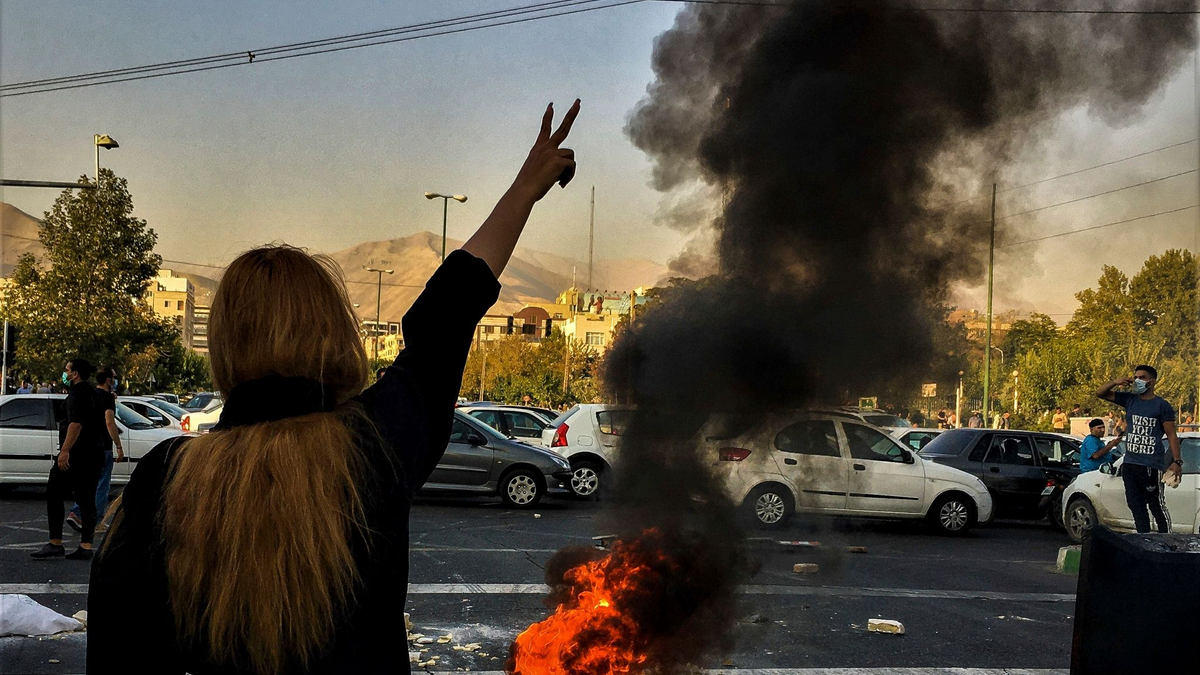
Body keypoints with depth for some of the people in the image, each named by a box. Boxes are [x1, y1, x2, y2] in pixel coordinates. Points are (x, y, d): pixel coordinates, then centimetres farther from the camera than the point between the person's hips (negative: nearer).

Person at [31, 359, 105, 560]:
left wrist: (65, 451, -27)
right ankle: (85, 546, 4)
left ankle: (55, 544, -5)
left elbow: (76, 424, -23)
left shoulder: (78, 393, -11)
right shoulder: (90, 392, 19)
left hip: (75, 454, -9)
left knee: (54, 495, -3)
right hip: (92, 455, 9)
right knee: (86, 499, 6)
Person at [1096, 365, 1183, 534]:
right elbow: (1100, 394, 15)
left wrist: (1177, 461, -12)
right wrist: (1115, 382, -3)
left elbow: (1171, 435, -4)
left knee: (1157, 507, -4)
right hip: (1129, 464, 6)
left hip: (1151, 467, -6)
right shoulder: (1129, 400, 12)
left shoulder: (1162, 405, -3)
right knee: (1136, 506, 10)